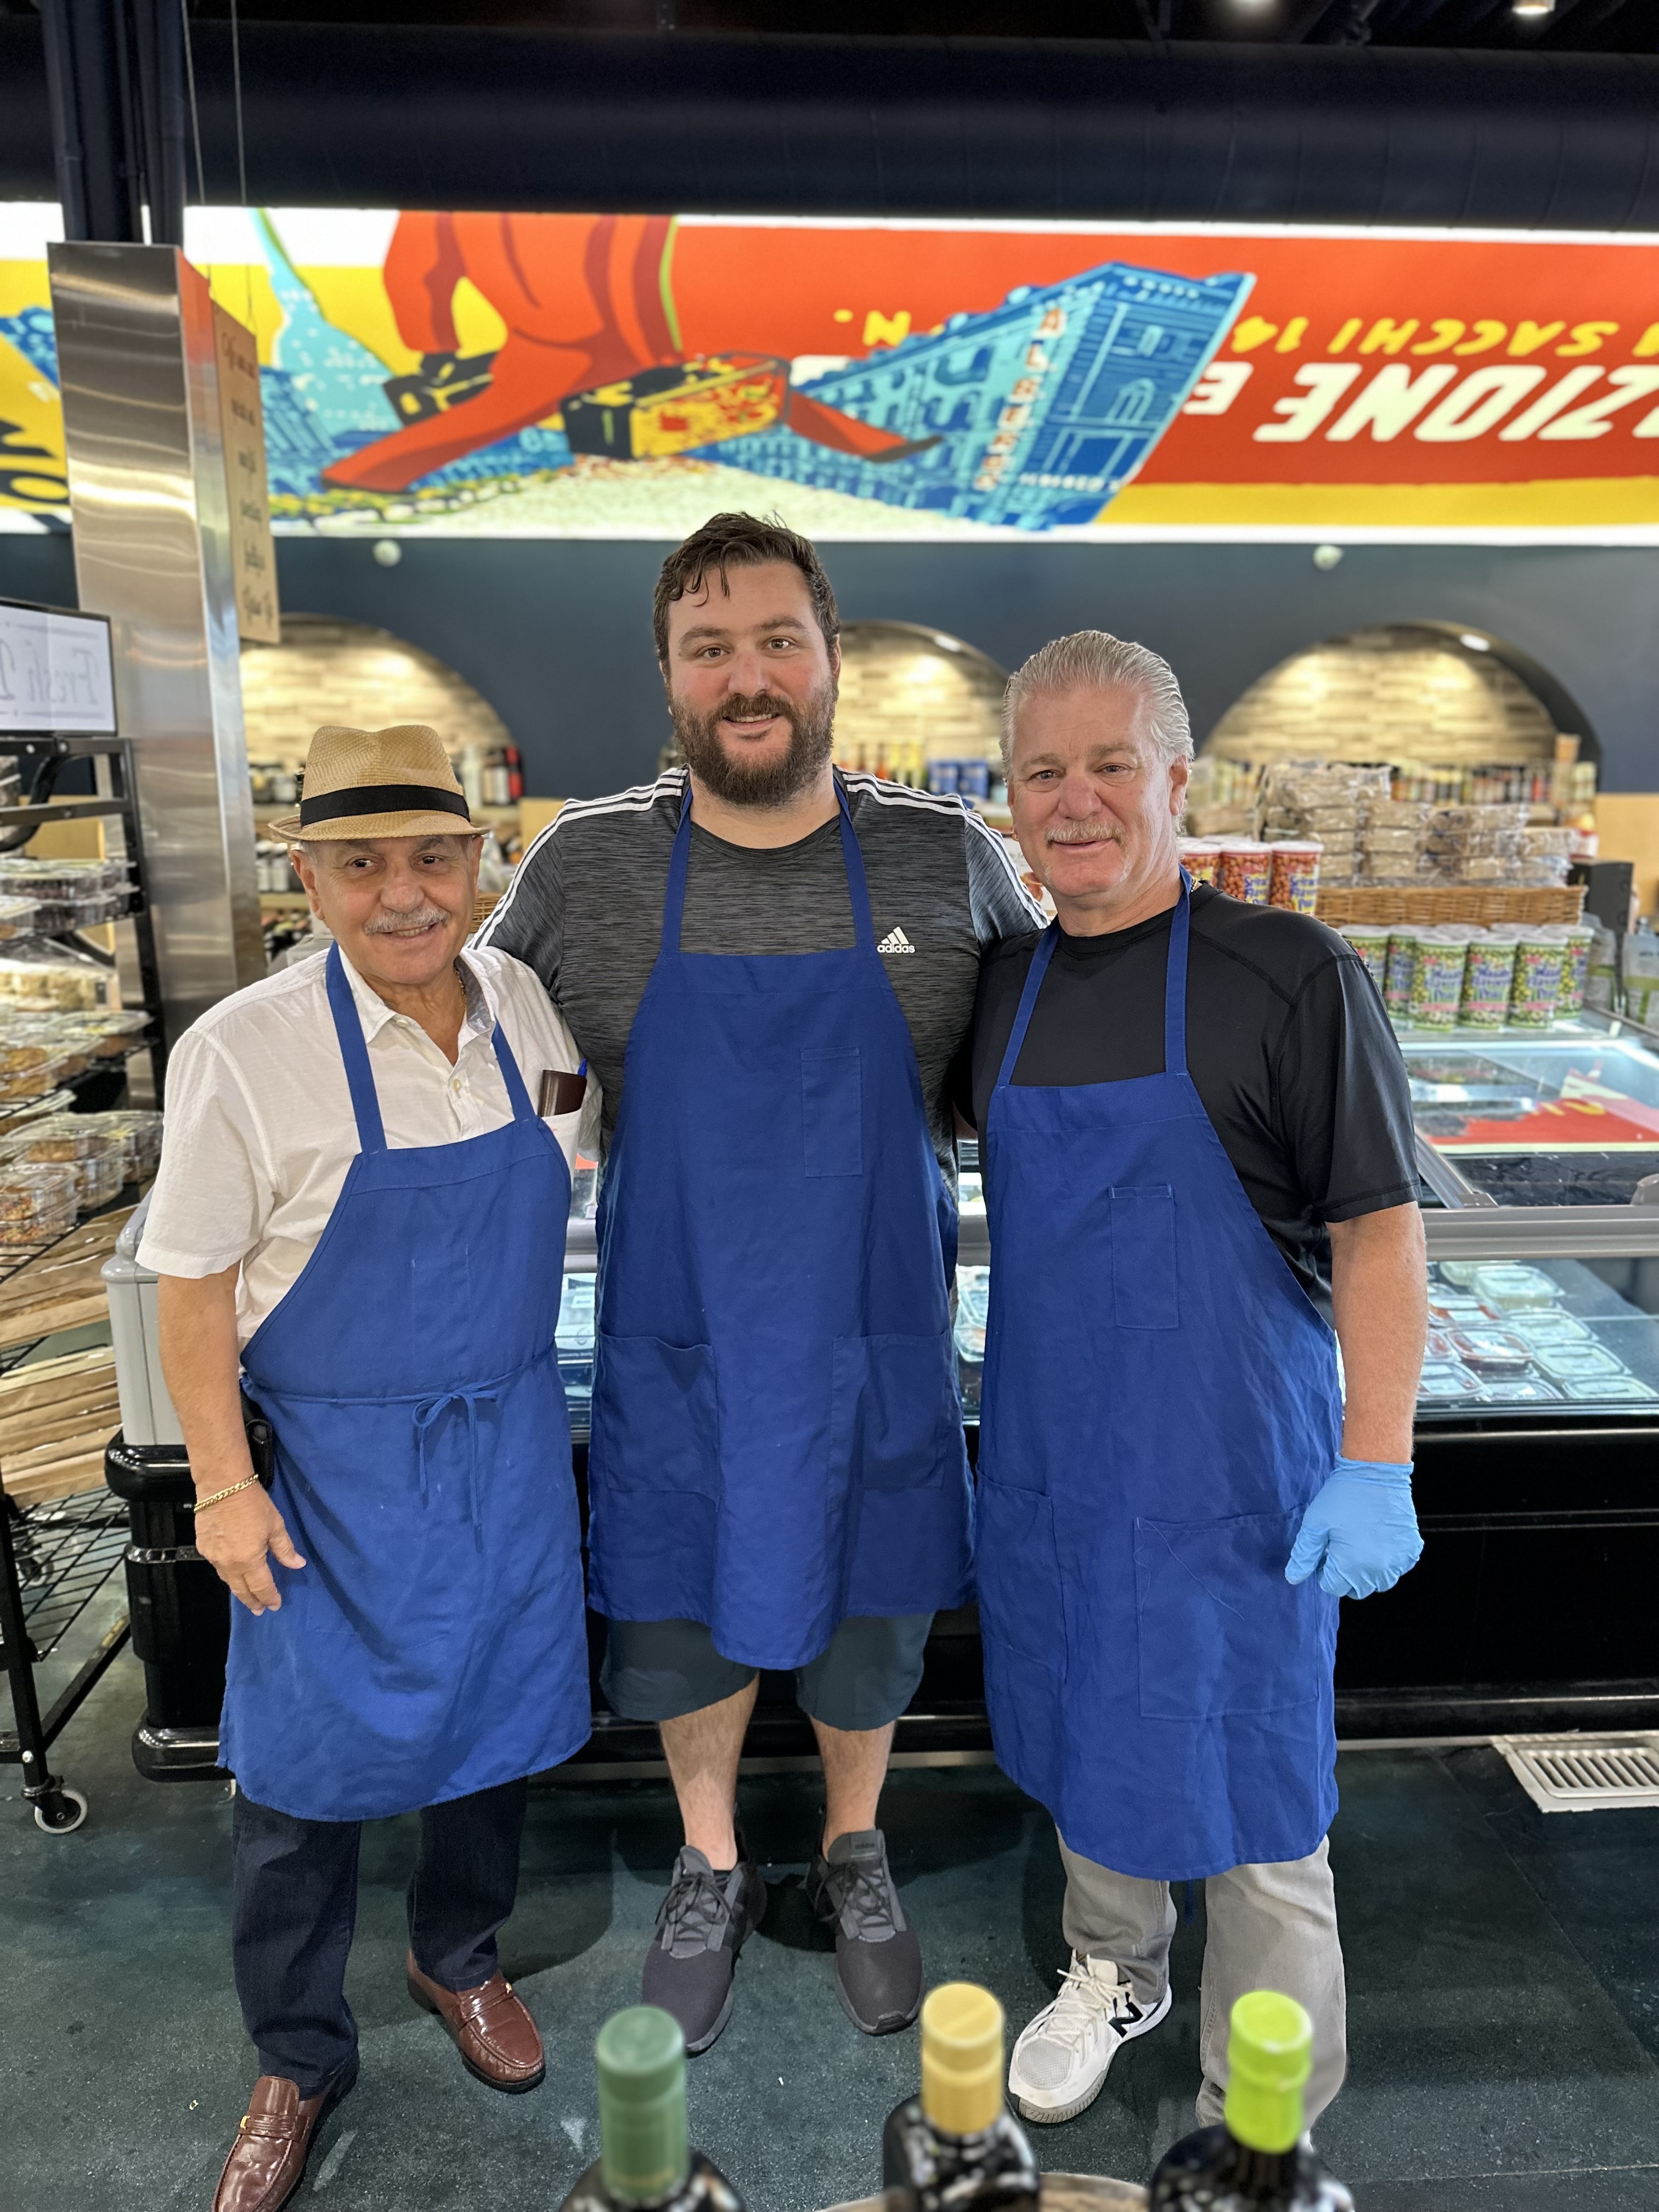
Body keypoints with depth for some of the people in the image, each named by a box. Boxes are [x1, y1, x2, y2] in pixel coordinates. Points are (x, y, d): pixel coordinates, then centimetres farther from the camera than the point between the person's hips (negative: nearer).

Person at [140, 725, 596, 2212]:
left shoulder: (526, 1009, -5)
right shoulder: (247, 1051, -17)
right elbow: (195, 1287, -10)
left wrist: (527, 1404, 9)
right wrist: (225, 1487, -9)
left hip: (509, 1439, 4)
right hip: (333, 1462, -3)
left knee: (498, 1713, 19)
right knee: (306, 1763, 11)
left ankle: (459, 1957, 48)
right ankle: (300, 2059, 37)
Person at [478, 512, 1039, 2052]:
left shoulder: (948, 860, -6)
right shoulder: (585, 865, -7)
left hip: (876, 1342, 0)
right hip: (672, 1343, 0)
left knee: (868, 1625, 18)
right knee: (681, 1622, 17)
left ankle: (854, 1857, 49)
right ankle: (710, 1869, 47)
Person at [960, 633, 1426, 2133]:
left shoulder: (1291, 973, -13)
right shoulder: (1005, 986, 3)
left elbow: (1380, 1229, -12)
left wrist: (1376, 1466, -15)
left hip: (1231, 1468, -5)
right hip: (1047, 1452, 6)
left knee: (1250, 1798, 8)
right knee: (1084, 1735, 23)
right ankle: (1115, 1971, 50)